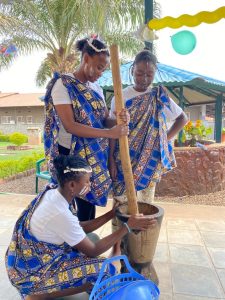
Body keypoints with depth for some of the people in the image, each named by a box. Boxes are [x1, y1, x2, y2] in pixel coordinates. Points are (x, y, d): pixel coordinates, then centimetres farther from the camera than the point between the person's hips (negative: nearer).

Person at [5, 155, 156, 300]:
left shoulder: (52, 192, -7)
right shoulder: (60, 213, -32)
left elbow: (79, 228, 3)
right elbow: (93, 251, -20)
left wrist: (112, 213, 0)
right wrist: (128, 226, -17)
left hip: (30, 257, 8)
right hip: (31, 272, -8)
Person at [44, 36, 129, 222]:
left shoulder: (96, 87, 10)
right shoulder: (63, 84, -12)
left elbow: (104, 119, 6)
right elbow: (70, 126, -22)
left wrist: (119, 121, -18)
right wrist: (109, 133, -26)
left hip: (94, 155, 7)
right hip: (70, 155, -6)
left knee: (91, 200, 14)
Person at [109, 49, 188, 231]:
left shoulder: (159, 97, 1)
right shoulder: (120, 97, -2)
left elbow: (182, 118, 11)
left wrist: (167, 138, 0)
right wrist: (111, 159, -8)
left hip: (151, 160, 1)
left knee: (146, 202, 9)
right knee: (120, 201, 4)